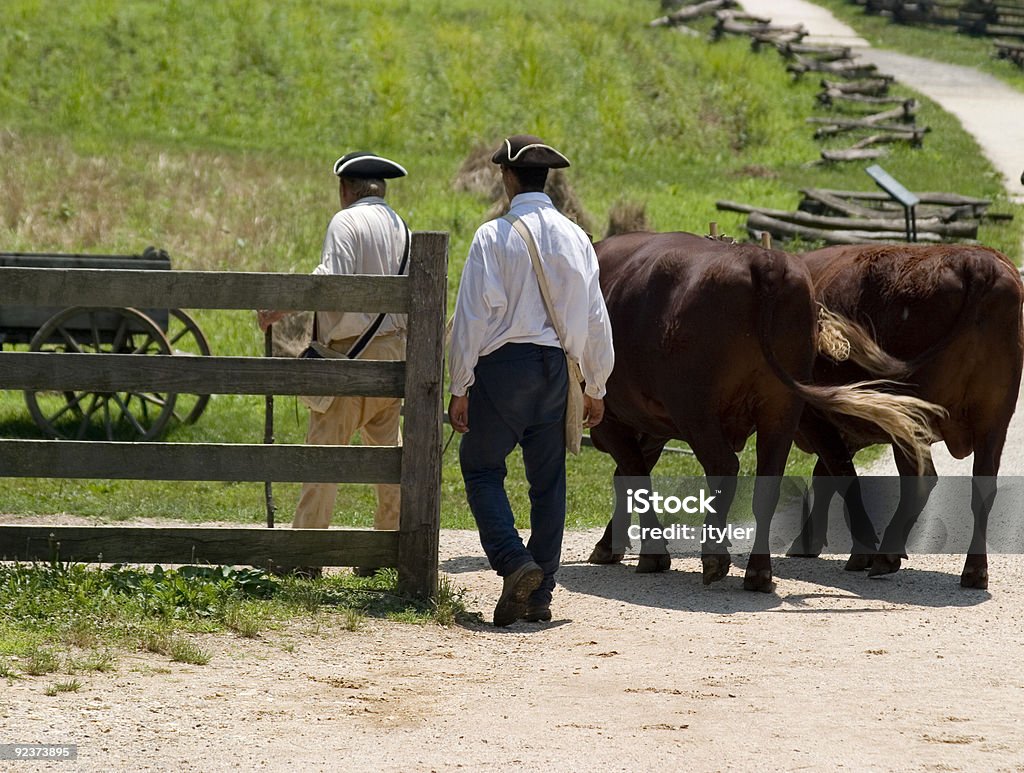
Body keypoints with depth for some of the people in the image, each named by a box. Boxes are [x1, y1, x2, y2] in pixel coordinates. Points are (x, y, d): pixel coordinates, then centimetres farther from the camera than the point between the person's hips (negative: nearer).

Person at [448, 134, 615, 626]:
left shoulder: (494, 236, -8)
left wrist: (460, 388, -6)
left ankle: (515, 562, -16)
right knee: (548, 479, 8)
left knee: (481, 466, 5)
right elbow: (595, 319, 11)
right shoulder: (575, 239, 7)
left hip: (503, 364, -5)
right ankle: (539, 595, 9)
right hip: (555, 366, 5)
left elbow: (473, 316, -10)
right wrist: (595, 387, 19)